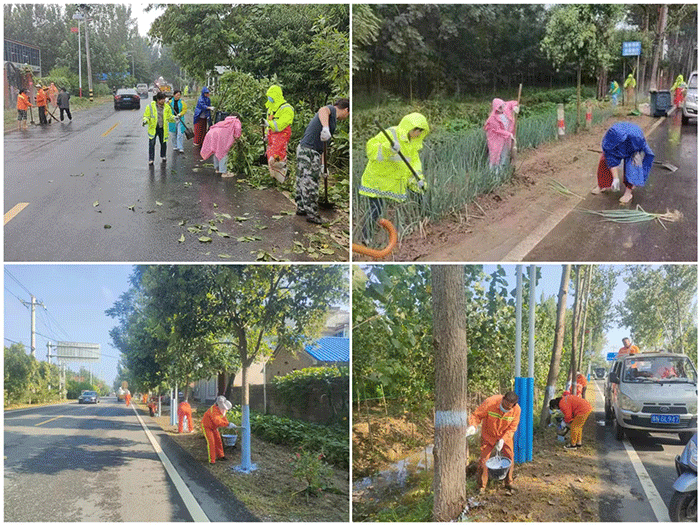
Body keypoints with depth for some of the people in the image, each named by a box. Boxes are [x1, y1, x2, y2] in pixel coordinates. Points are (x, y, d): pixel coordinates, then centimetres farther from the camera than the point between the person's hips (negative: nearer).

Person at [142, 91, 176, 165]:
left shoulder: (167, 107, 5)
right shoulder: (150, 106, -4)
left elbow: (169, 117, 14)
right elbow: (146, 116, 1)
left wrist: (174, 118, -6)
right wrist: (145, 121, -19)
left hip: (163, 129, 3)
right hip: (153, 129, -3)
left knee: (163, 143, 11)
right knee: (152, 144, -7)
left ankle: (163, 157, 34)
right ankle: (151, 160, -1)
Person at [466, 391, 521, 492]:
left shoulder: (516, 410, -23)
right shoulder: (490, 402, -32)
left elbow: (512, 428, -13)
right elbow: (476, 415, -21)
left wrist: (502, 440, -25)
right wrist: (473, 426, -40)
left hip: (505, 435, 2)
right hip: (489, 435, -2)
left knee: (509, 457, 5)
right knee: (484, 459, -4)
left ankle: (509, 482, 28)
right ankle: (481, 487, 9)